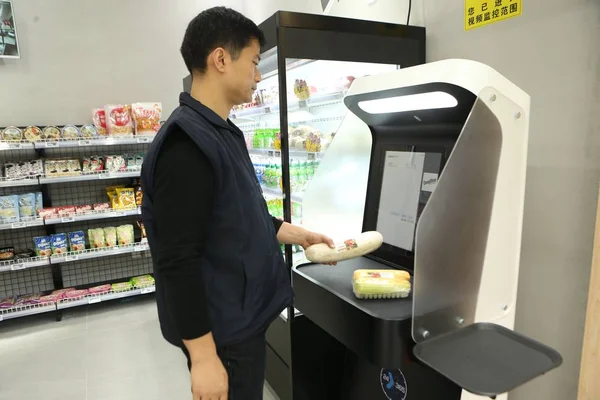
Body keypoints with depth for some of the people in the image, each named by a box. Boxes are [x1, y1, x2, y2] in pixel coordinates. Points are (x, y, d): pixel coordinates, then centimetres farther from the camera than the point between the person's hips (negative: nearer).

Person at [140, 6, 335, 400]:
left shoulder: (223, 132, 8)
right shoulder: (187, 142, -23)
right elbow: (177, 261, -25)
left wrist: (297, 234, 14)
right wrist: (203, 356, -21)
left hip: (243, 320, 9)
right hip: (222, 333, -9)